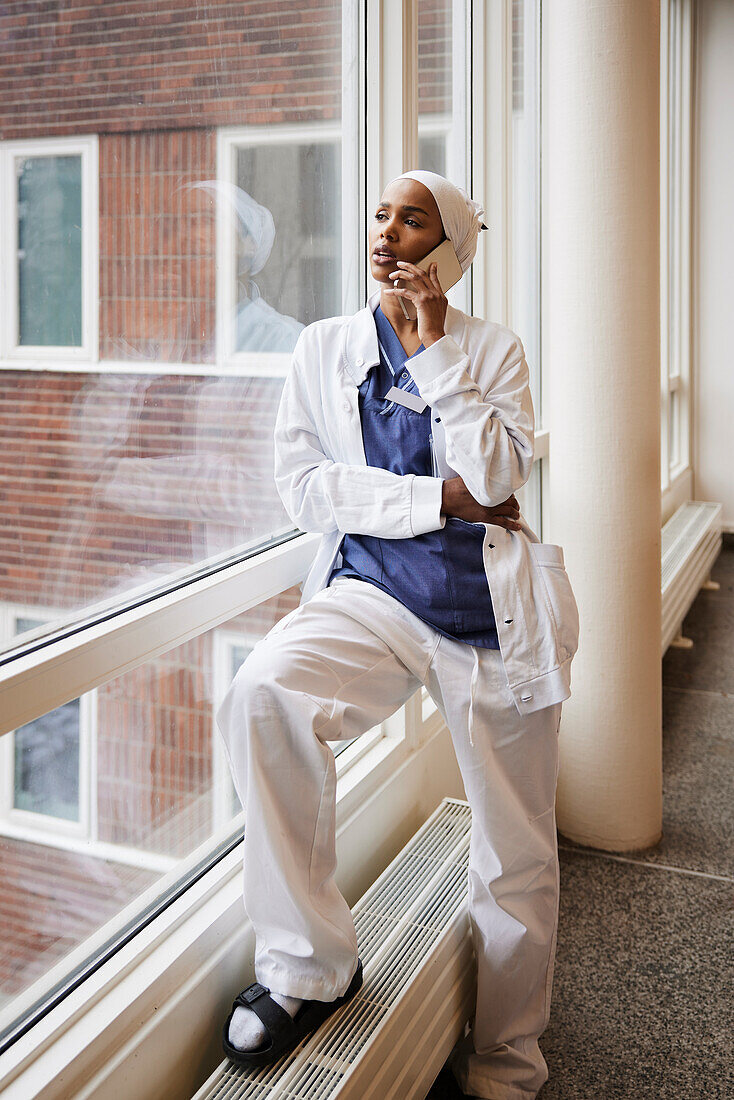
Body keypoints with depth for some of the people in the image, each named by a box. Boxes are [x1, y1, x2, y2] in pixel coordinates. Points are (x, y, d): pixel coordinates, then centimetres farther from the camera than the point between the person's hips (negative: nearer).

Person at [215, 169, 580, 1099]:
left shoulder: (492, 348, 6)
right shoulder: (323, 346, 9)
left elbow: (492, 479, -9)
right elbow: (301, 484, -3)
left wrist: (436, 346, -10)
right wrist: (439, 499, -11)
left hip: (493, 614, 0)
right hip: (373, 595, 0)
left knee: (516, 863, 5)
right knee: (261, 696, -32)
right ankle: (310, 965, -13)